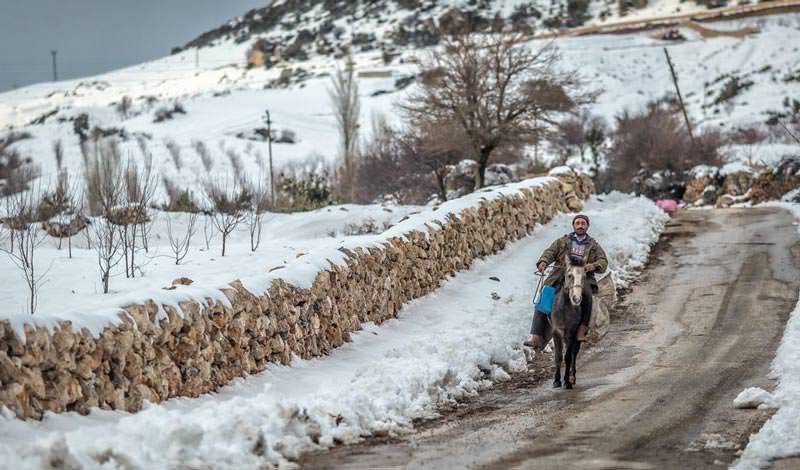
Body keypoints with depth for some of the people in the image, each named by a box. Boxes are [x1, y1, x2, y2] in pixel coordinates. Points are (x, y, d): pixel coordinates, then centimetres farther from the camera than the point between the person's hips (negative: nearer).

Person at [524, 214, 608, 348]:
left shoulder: (594, 246, 19)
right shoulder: (562, 242, 20)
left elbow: (603, 262, 8)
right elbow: (550, 252, 5)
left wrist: (593, 266, -16)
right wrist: (543, 262, -18)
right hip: (560, 276, 1)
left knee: (586, 295, -35)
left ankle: (582, 330, -32)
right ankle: (537, 338, -18)